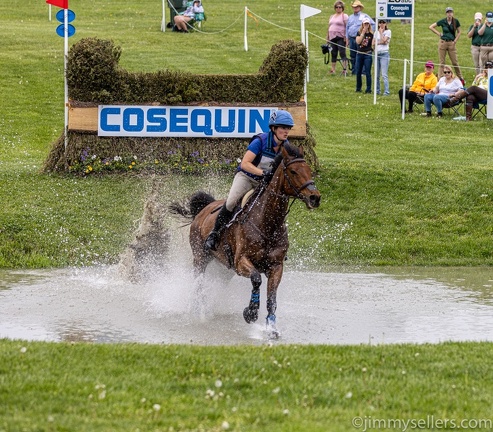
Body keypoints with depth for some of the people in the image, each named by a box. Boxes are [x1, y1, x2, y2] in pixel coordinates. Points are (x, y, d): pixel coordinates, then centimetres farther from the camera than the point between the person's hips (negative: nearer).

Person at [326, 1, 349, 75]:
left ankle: (344, 69, -12)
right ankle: (333, 69, 11)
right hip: (332, 38, 7)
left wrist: (346, 37, -16)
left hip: (341, 38, -7)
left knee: (342, 54, -10)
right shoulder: (332, 17, 20)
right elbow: (329, 28, 23)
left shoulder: (344, 16, -1)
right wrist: (327, 37, 17)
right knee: (333, 54, 8)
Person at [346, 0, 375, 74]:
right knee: (352, 56, 6)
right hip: (352, 39, 5)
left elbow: (373, 24, 2)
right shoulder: (350, 17, 17)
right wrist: (347, 40, 12)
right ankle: (354, 71, 12)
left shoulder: (364, 16, 2)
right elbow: (347, 28, 18)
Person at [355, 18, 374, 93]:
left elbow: (373, 44, 3)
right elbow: (358, 41, -11)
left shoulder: (371, 34, 1)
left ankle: (368, 89, 3)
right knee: (358, 72, 8)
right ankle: (358, 88, 20)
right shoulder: (359, 33, 4)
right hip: (359, 54, 2)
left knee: (367, 72, -3)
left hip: (368, 54, -2)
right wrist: (363, 33, -14)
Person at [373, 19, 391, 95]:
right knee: (376, 74, 7)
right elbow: (373, 43, 8)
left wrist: (381, 32, -2)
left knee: (384, 74, -12)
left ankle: (386, 91, -13)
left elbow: (383, 40, -12)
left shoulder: (388, 32, 0)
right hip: (377, 54, 5)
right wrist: (380, 43, -7)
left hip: (384, 54, -5)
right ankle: (377, 91, 14)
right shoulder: (376, 32, 15)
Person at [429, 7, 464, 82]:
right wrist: (439, 34, -3)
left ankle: (461, 78, 15)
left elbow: (459, 32, 8)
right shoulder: (443, 22, -2)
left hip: (451, 43, 0)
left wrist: (455, 41, -2)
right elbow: (431, 27, 4)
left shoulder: (456, 21, -1)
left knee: (455, 62, 1)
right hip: (443, 42, 0)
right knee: (441, 62, 3)